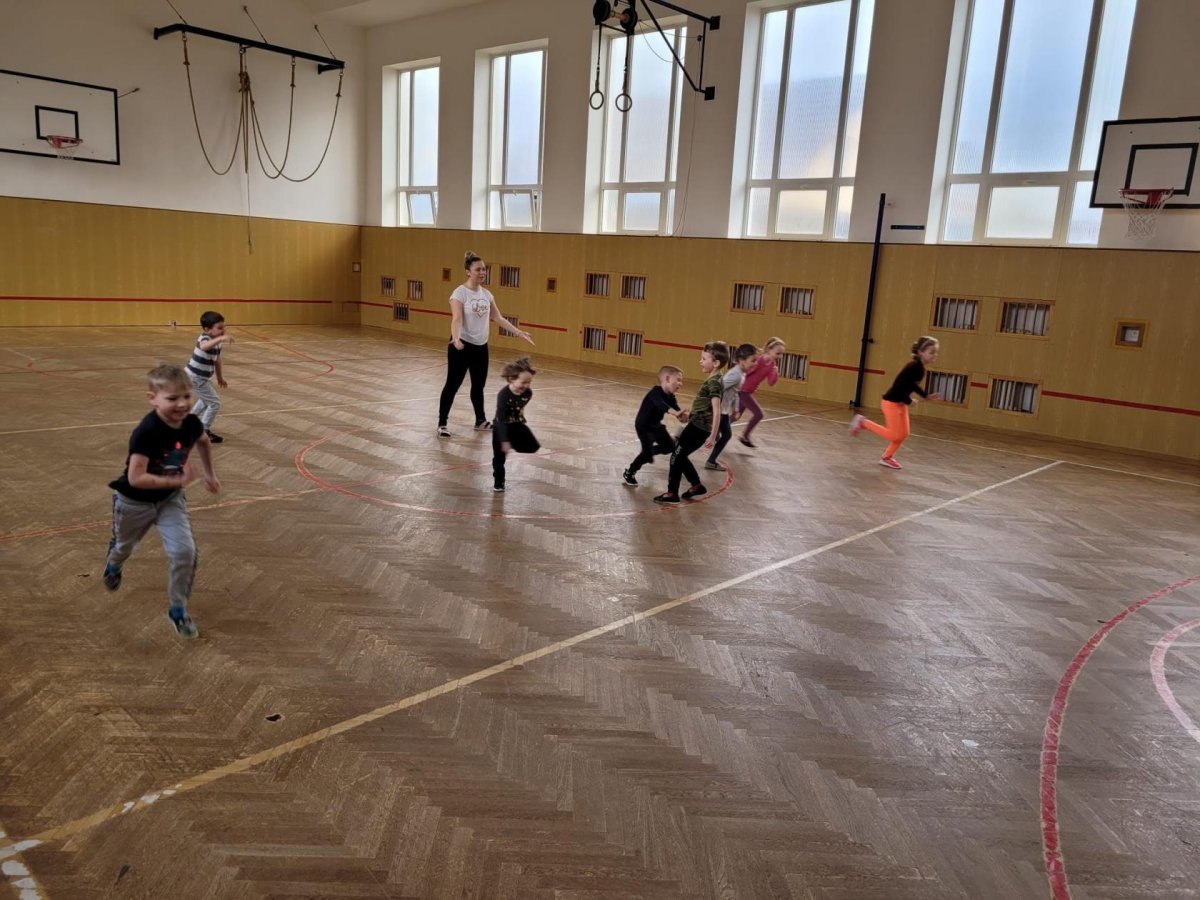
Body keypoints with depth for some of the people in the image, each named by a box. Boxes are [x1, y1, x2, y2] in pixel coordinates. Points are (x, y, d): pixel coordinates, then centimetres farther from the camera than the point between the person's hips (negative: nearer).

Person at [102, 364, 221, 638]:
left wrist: (210, 474, 9)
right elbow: (135, 477, -37)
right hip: (134, 502, -3)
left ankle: (177, 609, 7)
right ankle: (113, 567, 65)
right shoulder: (146, 432, -36)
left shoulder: (191, 423, -18)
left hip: (170, 499, 3)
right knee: (124, 546, 26)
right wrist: (177, 480, -38)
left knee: (185, 551, -13)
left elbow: (203, 442, 8)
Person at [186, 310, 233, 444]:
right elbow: (204, 347, -53)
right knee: (215, 403, -6)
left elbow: (217, 360, 17)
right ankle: (204, 432, 7)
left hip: (201, 377, 10)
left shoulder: (216, 342, 3)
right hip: (195, 378, -10)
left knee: (205, 400, 32)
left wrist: (220, 377, 25)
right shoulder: (205, 339, -26)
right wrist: (220, 339, -69)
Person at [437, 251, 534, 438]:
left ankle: (480, 421, 28)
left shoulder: (486, 294, 6)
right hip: (462, 346, -6)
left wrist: (519, 333, 6)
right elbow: (457, 319, -25)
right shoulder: (460, 293, -14)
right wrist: (456, 339, -42)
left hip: (481, 347, 6)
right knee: (453, 384, 1)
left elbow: (498, 318, 10)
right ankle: (442, 424, 9)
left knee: (478, 385, 15)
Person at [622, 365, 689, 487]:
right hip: (643, 426, -9)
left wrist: (683, 417, -41)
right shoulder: (656, 392, -28)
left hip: (656, 425, 9)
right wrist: (675, 413, -65)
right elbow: (661, 405, -48)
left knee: (671, 446, 14)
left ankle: (649, 453, 38)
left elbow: (677, 410, -16)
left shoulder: (671, 397, -3)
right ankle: (628, 473, 3)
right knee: (648, 452, -15)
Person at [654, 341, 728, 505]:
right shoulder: (713, 379, 10)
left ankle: (672, 493, 7)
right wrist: (691, 414, 33)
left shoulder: (714, 382, -19)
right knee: (680, 456, 18)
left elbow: (717, 411, -24)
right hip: (698, 425, 9)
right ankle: (696, 485, 29)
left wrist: (713, 436, -26)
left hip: (699, 427, -9)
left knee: (676, 456, -1)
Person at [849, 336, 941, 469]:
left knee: (903, 434, 11)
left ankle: (887, 458, 26)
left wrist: (927, 396, 15)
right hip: (891, 402, -9)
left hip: (900, 403, 9)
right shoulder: (915, 366, -24)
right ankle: (863, 422, 7)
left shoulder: (920, 367, 4)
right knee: (894, 436, -2)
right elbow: (900, 386, -27)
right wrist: (909, 401, -15)